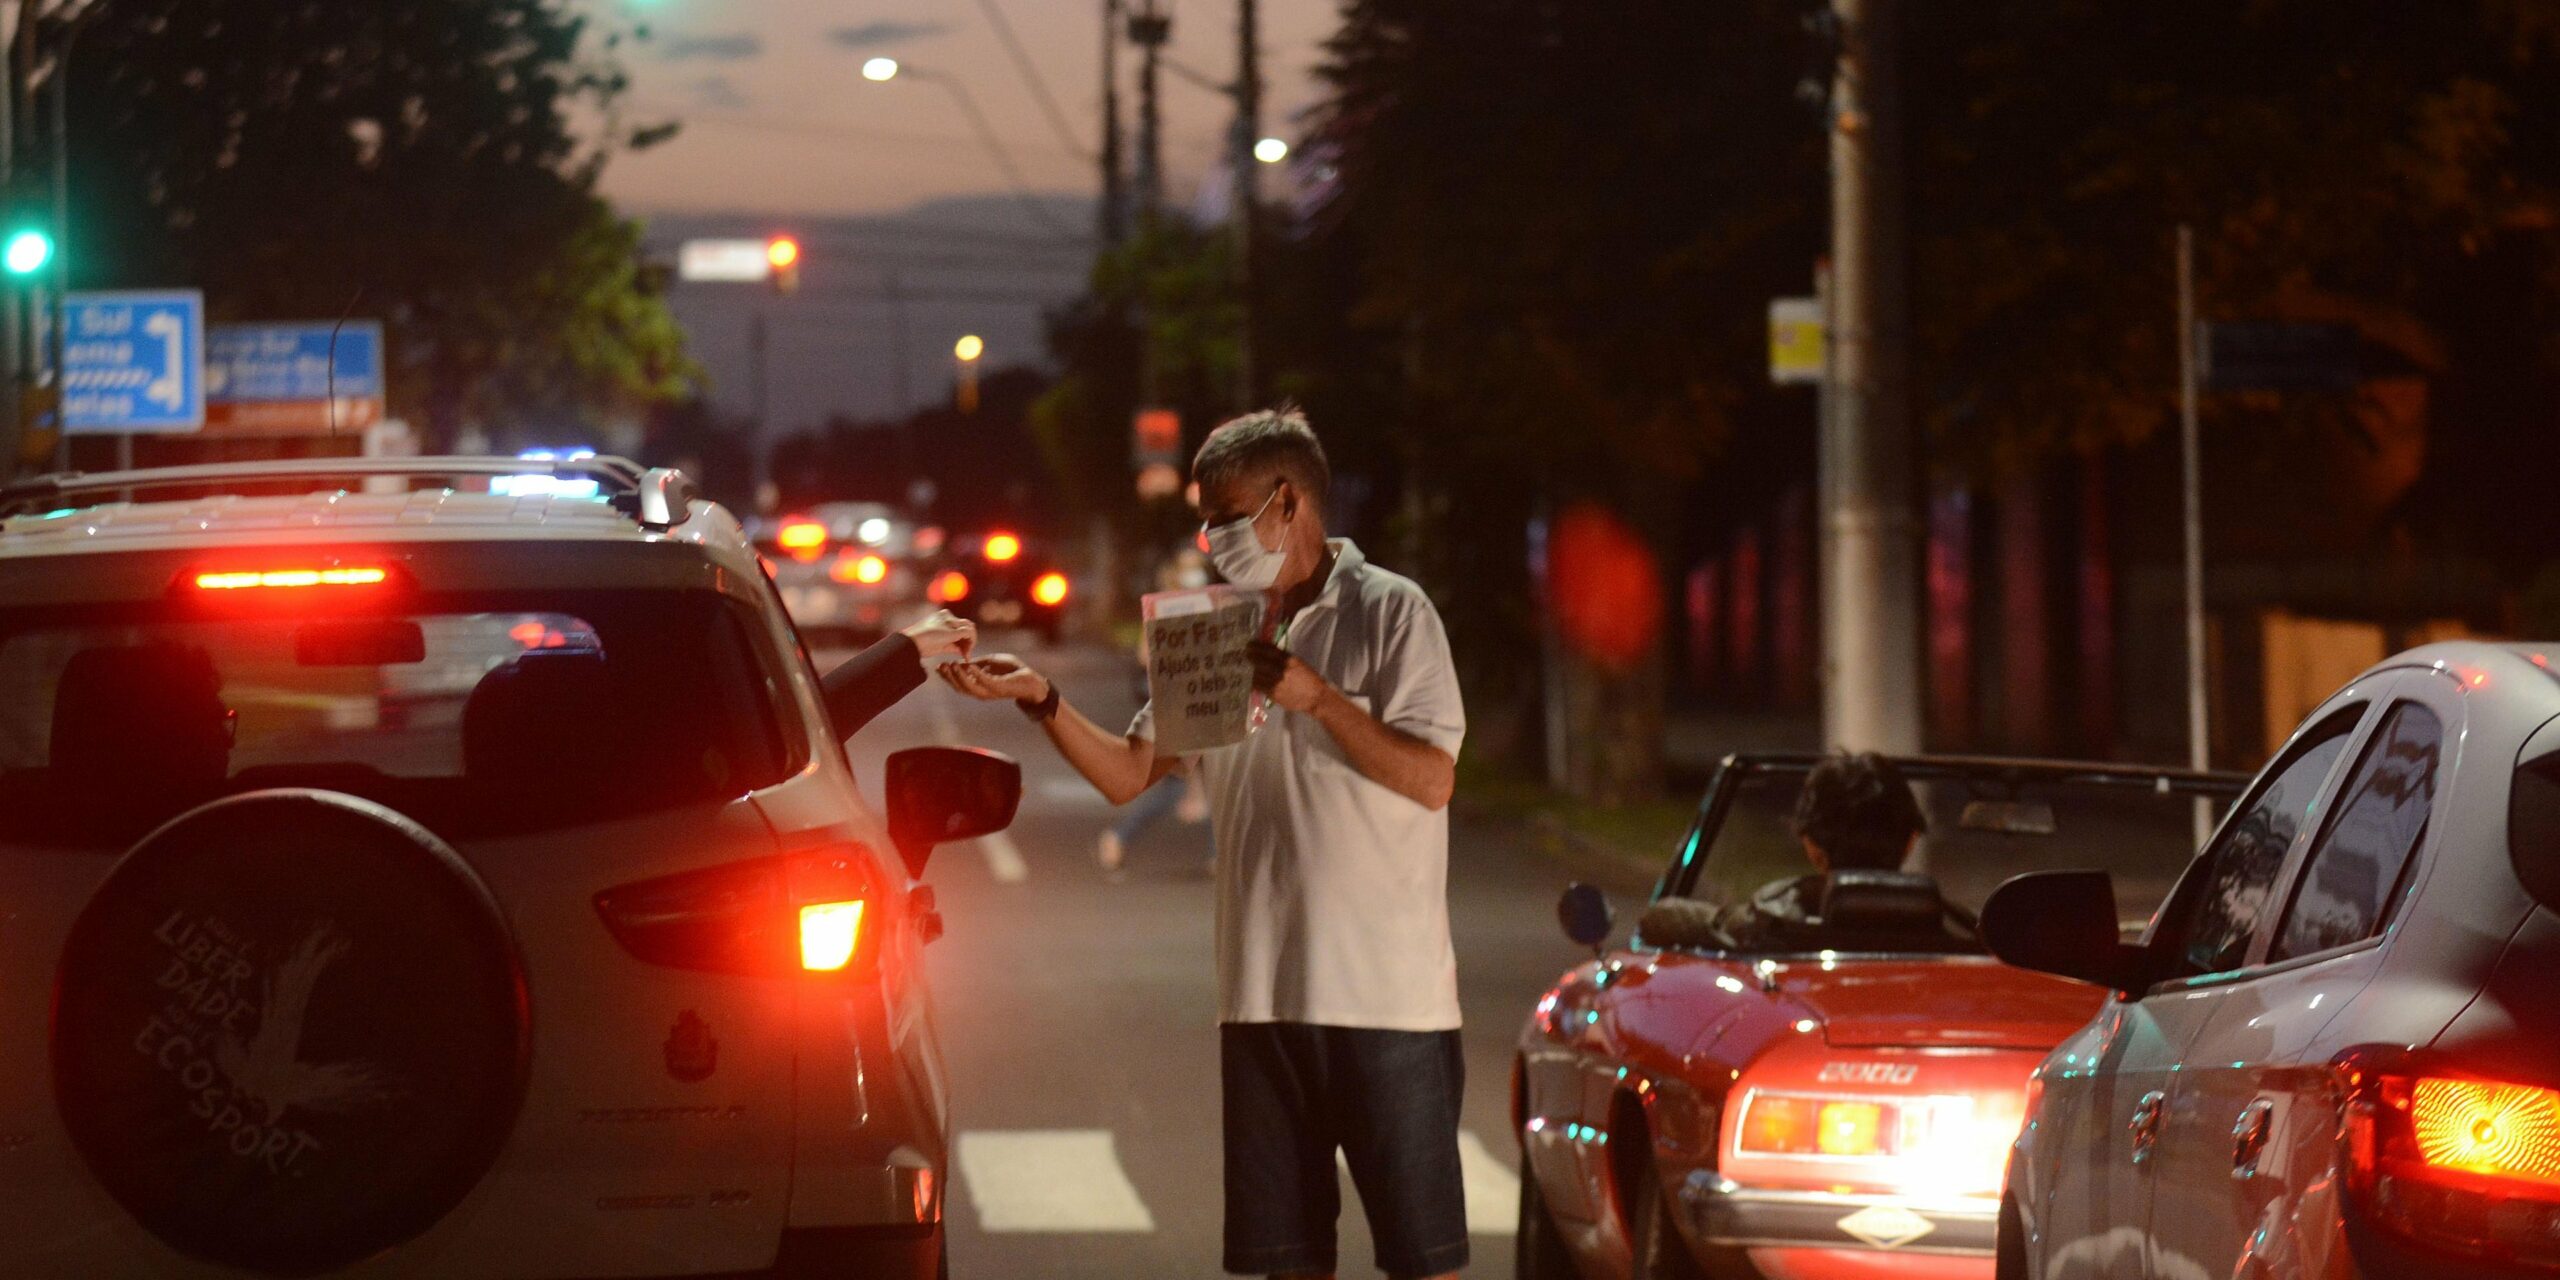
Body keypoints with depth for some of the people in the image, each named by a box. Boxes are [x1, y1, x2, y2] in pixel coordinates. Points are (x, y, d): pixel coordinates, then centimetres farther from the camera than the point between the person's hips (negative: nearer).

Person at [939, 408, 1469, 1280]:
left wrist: (1318, 698, -19)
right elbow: (1126, 774, 13)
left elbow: (1432, 779, -11)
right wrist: (1042, 702, -2)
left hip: (1388, 995, -6)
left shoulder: (1389, 612, -4)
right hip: (1264, 994, 6)